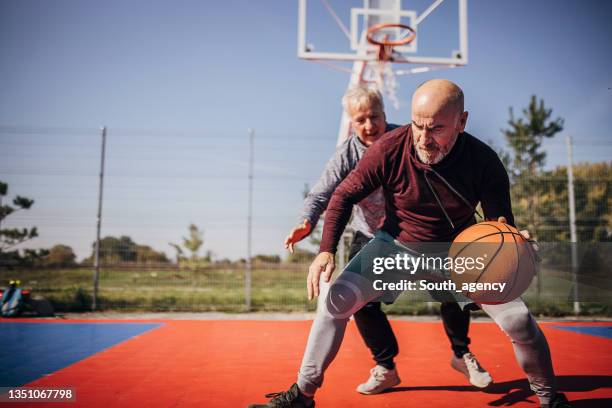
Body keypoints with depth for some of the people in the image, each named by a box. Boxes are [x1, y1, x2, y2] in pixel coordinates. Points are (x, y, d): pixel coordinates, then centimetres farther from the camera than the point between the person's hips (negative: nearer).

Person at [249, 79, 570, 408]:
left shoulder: (485, 162, -22)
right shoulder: (388, 150, -24)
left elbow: (500, 222, -14)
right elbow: (344, 195, -11)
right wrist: (326, 251, -23)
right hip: (396, 245, 0)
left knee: (519, 319, -9)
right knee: (336, 299, -18)